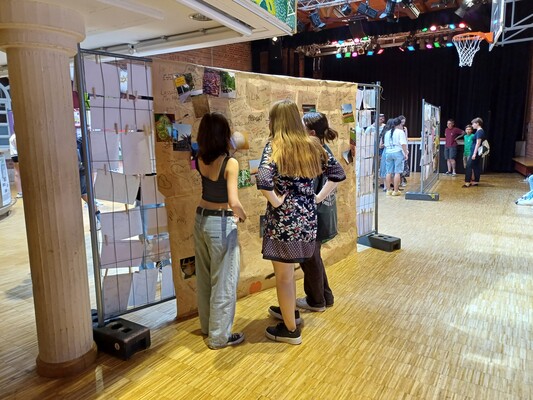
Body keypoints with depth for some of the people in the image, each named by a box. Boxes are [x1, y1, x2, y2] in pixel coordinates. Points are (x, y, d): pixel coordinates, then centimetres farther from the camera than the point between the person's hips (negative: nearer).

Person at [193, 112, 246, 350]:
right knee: (224, 282, 6)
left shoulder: (199, 160, 0)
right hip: (221, 223, -7)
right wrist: (242, 215, -4)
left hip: (201, 219, 8)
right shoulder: (230, 163, -19)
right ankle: (219, 337, 19)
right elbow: (234, 202, -27)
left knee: (204, 276, 20)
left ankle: (207, 325, 38)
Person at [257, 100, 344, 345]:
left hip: (284, 218, -7)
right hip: (307, 216, 7)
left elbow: (263, 180, -30)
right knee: (286, 272, 26)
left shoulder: (274, 145, -13)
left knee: (284, 276, 10)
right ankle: (289, 311, 44)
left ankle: (290, 329, 25)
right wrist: (319, 197, 10)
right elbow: (338, 173, 10)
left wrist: (276, 201, -14)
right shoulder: (312, 145, 5)